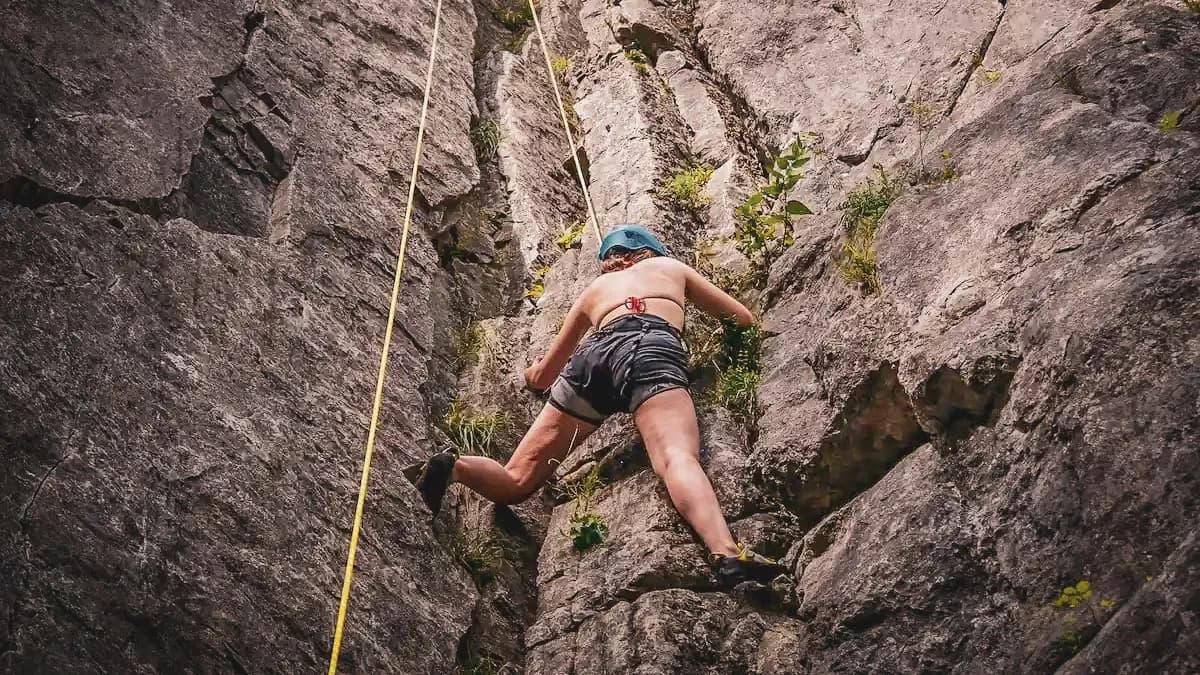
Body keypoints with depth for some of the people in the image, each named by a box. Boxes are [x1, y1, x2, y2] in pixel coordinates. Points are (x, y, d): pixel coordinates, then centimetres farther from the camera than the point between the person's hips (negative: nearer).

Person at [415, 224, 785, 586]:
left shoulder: (594, 289, 40)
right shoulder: (670, 266, 36)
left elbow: (541, 375, 43)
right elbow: (743, 318, 40)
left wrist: (534, 374, 66)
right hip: (653, 351, -2)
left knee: (515, 481, 7)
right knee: (678, 458, -28)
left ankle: (455, 468, -25)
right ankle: (726, 554, -56)